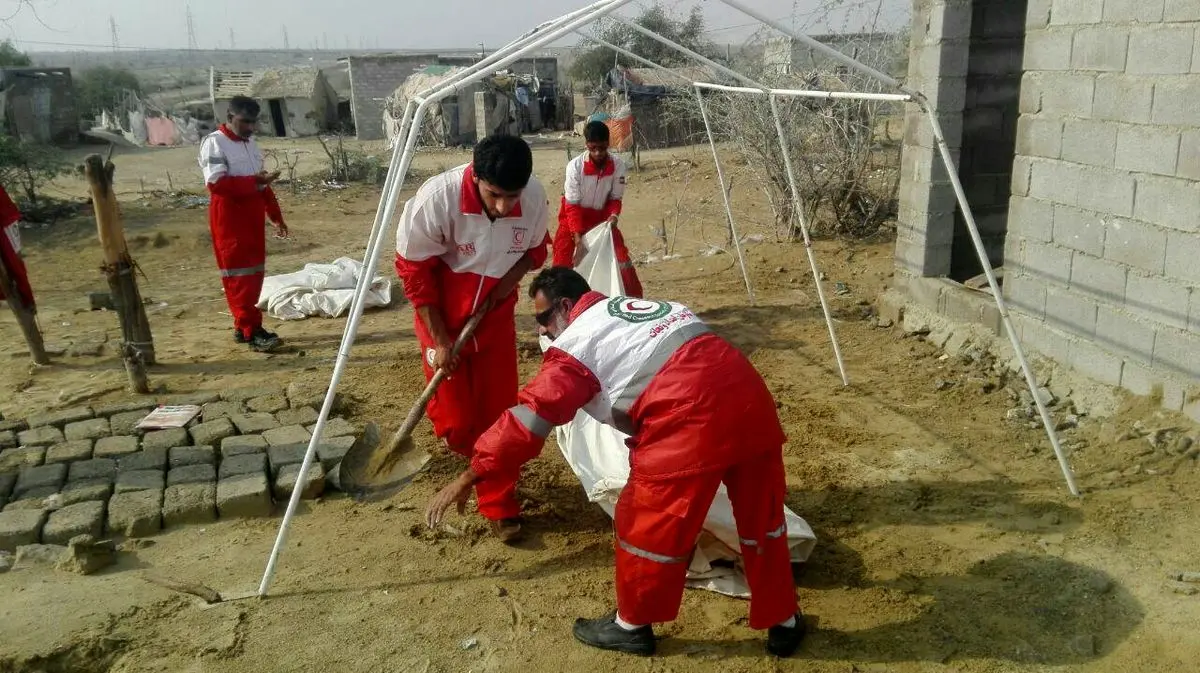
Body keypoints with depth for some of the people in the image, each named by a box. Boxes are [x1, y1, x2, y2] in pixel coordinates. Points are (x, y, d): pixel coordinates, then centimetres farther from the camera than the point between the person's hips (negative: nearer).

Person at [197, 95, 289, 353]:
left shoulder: (251, 142, 16)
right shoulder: (214, 143, -9)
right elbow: (216, 183, -21)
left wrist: (276, 215, 17)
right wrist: (254, 182, -26)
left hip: (253, 216, 8)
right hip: (229, 217, -8)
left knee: (255, 271, 9)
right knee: (239, 273, -8)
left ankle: (242, 327, 18)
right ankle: (252, 331, -10)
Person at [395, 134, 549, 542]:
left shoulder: (535, 196, -19)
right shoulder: (438, 196, -28)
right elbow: (413, 269, -16)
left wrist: (509, 280, -18)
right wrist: (439, 339, -14)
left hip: (496, 318, 2)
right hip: (444, 319, -2)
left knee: (499, 413, 6)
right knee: (456, 421, 1)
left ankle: (500, 505, 23)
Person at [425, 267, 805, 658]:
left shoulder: (575, 343, 4)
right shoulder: (634, 306, 27)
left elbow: (529, 415, -2)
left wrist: (469, 477, 2)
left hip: (692, 415, -8)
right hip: (746, 389, 9)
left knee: (650, 523, 11)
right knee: (761, 512, 20)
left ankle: (632, 626, 29)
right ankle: (783, 623, 36)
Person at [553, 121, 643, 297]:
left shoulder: (618, 166, -18)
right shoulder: (575, 166, -25)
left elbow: (615, 198, -5)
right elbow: (572, 205, -19)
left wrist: (613, 216, -26)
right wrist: (578, 238, -26)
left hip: (601, 217, 2)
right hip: (574, 217, -2)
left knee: (622, 256, -3)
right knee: (563, 263, -6)